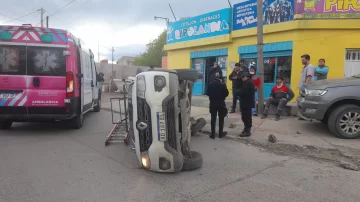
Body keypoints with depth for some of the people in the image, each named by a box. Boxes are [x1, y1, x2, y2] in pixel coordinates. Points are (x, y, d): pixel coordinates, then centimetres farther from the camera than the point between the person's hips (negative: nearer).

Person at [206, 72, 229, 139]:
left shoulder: (211, 84, -3)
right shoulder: (223, 84, -11)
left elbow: (208, 93, 2)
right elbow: (226, 93, -8)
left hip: (213, 103, 2)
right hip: (221, 103, -2)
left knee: (213, 118, 6)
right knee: (221, 118, 10)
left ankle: (213, 134, 6)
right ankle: (221, 133, 17)